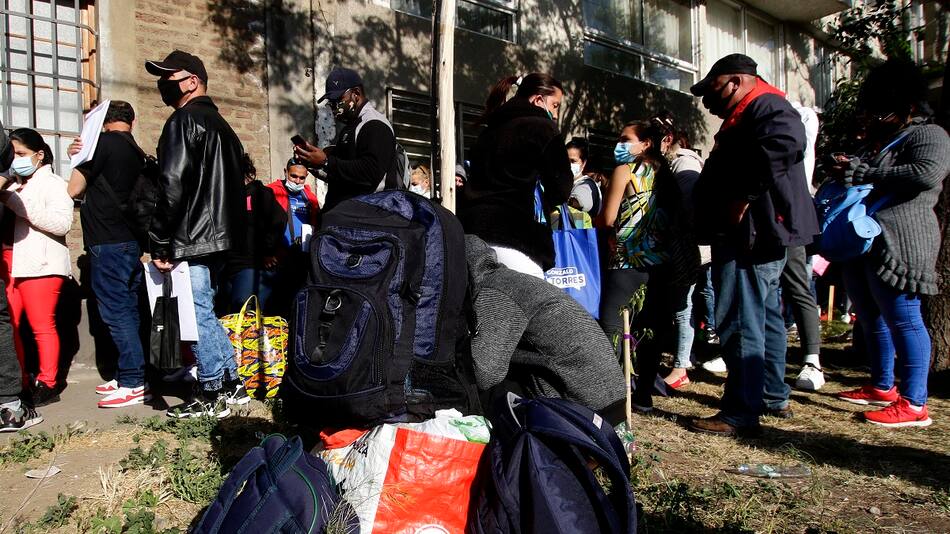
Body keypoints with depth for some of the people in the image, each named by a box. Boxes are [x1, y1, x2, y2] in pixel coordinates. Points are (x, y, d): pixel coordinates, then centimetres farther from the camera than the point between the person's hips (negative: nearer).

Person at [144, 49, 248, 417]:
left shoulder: (184, 120, -9)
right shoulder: (220, 123, 21)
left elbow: (172, 186, -18)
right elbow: (236, 185, 21)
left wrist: (159, 243, -14)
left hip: (192, 239, -10)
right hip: (220, 236, 10)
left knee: (196, 315, -3)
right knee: (204, 313, 17)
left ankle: (212, 396, 4)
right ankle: (231, 384, 22)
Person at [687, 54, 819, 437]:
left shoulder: (766, 106, -12)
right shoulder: (748, 115, 23)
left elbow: (785, 141, -33)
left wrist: (744, 196, -28)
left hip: (749, 235, -12)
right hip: (757, 235, 12)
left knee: (740, 323, -9)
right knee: (765, 317, 18)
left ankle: (741, 413, -2)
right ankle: (774, 398, 30)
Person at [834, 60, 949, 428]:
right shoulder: (877, 139, 20)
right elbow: (859, 178, 32)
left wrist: (868, 174, -19)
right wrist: (847, 171, 9)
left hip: (899, 242, -10)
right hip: (862, 243, 10)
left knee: (902, 320, -8)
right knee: (871, 319, 15)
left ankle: (914, 404, -1)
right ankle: (882, 387, 28)